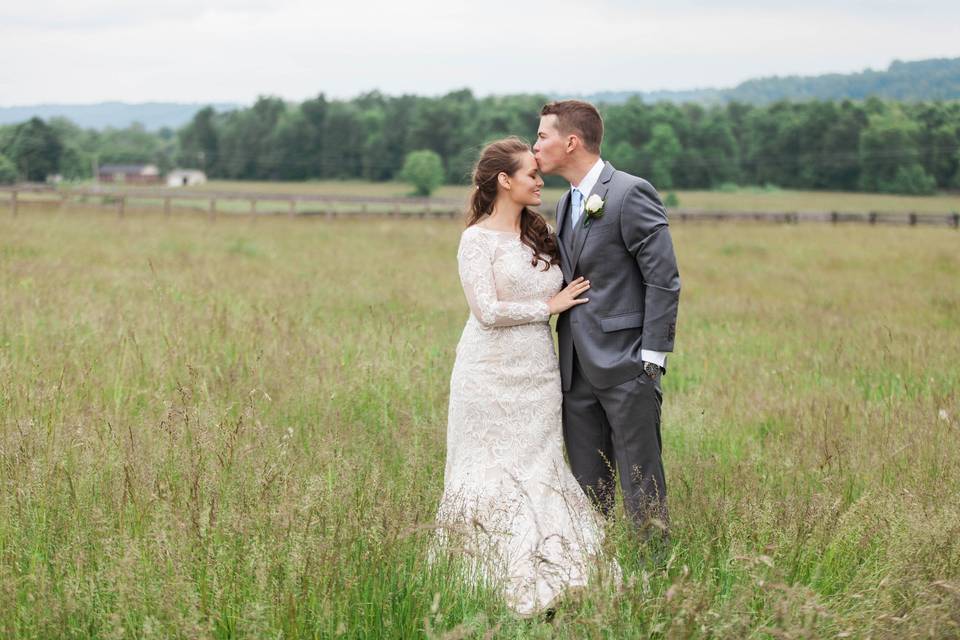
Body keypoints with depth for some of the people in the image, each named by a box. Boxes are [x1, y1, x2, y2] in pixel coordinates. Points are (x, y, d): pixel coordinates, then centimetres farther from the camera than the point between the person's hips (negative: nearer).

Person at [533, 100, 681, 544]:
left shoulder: (631, 193, -11)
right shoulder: (567, 203, 16)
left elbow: (664, 280, -13)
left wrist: (652, 357, -16)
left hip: (625, 366, -8)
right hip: (579, 371, 8)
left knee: (641, 486, -3)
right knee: (587, 489, 12)